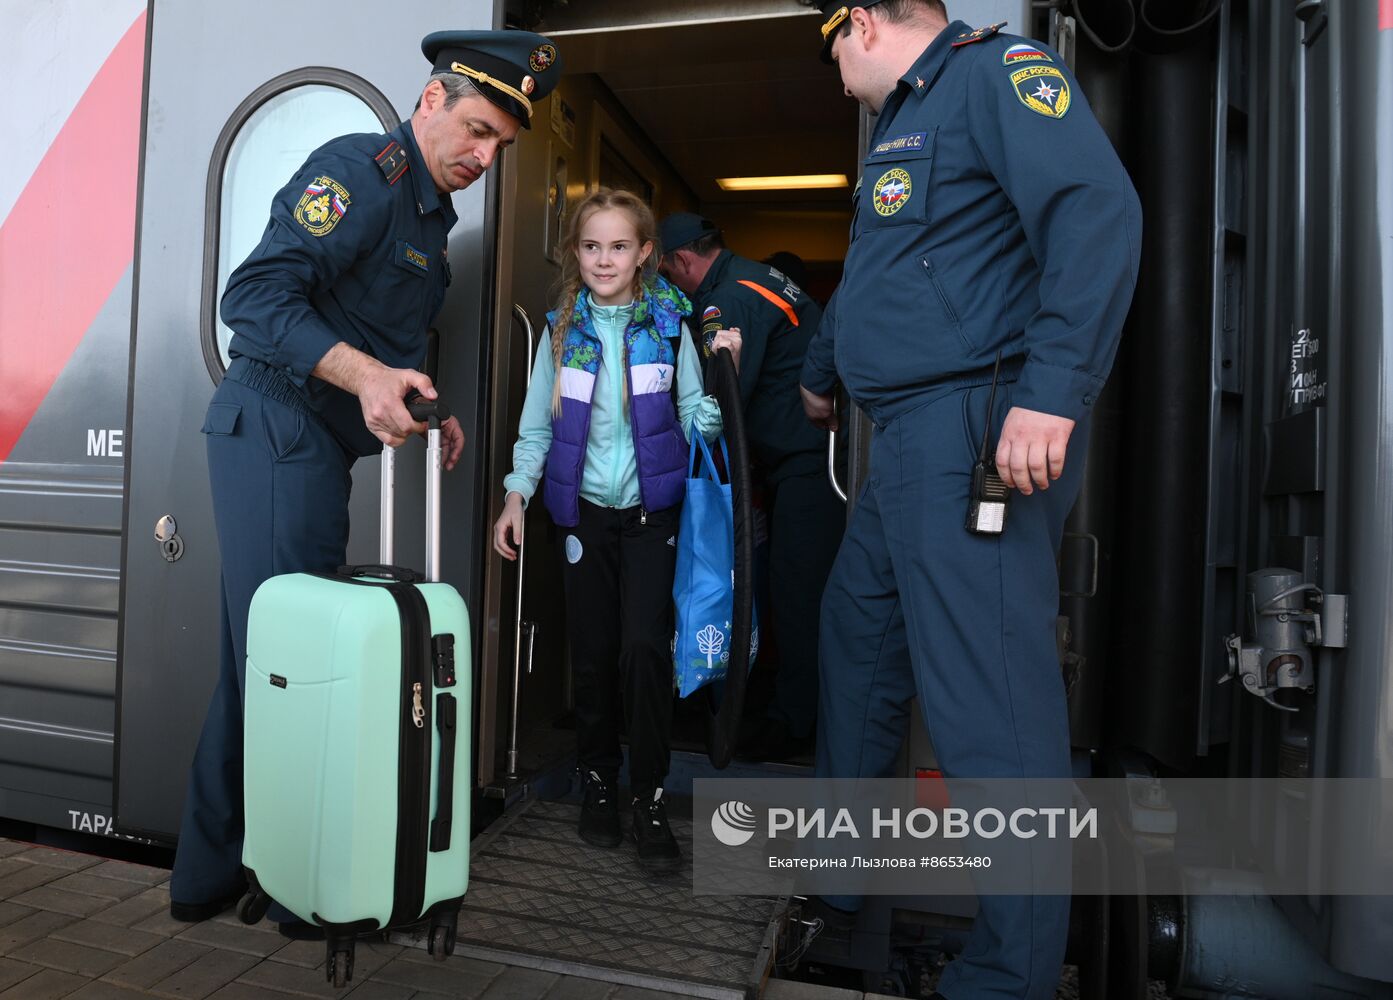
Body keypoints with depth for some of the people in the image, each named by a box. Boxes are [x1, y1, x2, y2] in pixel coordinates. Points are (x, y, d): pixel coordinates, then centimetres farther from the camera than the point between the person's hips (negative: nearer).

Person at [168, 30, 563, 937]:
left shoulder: (430, 215, 21)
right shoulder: (363, 168, -9)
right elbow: (255, 296, -20)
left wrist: (423, 411, 12)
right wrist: (366, 375, -31)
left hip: (314, 445, 10)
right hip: (280, 430, -10)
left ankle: (212, 873, 26)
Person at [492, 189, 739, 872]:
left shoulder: (669, 326, 2)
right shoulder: (562, 330, 6)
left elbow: (696, 424, 1)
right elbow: (537, 424, 7)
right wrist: (516, 495, -2)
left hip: (651, 513, -1)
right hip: (585, 513, 2)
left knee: (644, 648, -11)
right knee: (592, 654, 5)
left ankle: (648, 797, 4)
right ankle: (597, 781, 24)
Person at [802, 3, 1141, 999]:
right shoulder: (903, 118, 27)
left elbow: (1099, 213, -20)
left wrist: (1052, 390, -30)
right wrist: (821, 376, 51)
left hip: (977, 432, -11)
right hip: (909, 439, 11)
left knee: (987, 694, -10)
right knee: (858, 635, 19)